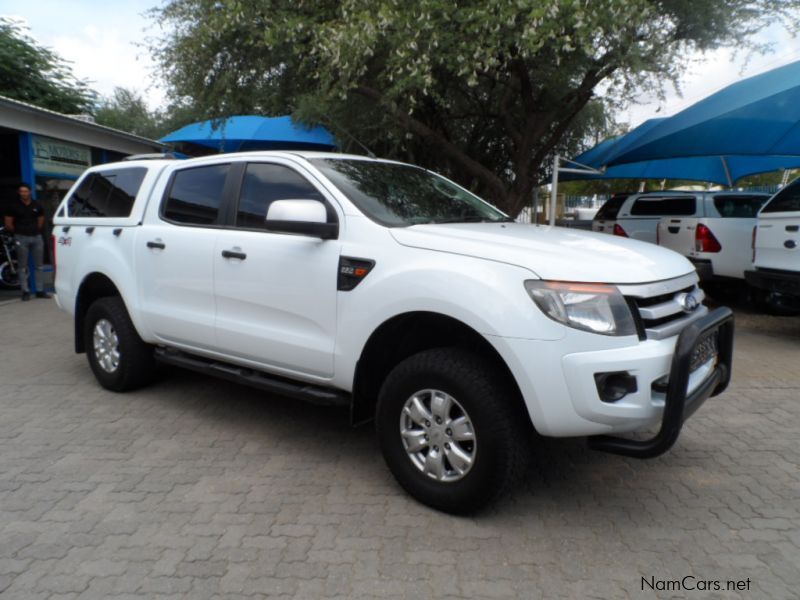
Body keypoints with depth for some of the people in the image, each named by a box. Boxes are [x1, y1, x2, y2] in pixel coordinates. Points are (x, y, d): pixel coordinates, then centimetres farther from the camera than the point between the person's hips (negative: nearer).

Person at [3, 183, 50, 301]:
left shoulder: (37, 205, 6)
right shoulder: (15, 206, -2)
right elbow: (8, 224, 2)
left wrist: (36, 230, 11)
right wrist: (17, 232, 8)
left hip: (36, 237, 3)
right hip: (22, 238, -3)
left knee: (38, 265, 6)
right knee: (23, 267, 1)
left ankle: (40, 290, 12)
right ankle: (25, 291, 4)